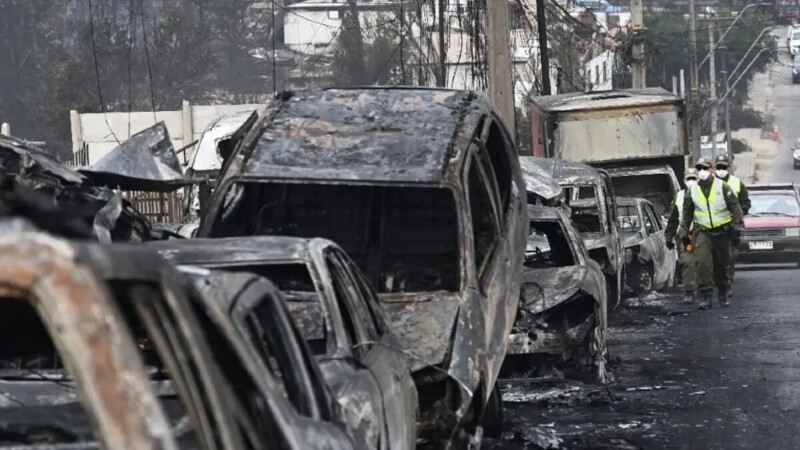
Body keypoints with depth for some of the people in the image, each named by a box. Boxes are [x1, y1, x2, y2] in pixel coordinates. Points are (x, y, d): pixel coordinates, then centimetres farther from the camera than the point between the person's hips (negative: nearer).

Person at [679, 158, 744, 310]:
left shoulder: (722, 187, -4)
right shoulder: (692, 190, 4)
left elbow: (735, 207, -3)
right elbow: (687, 212, 15)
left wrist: (737, 227, -8)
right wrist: (684, 231, 14)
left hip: (722, 231, -1)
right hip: (702, 231, 1)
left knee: (722, 265, 9)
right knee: (703, 263, -15)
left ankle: (723, 294, 28)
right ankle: (706, 296, -15)